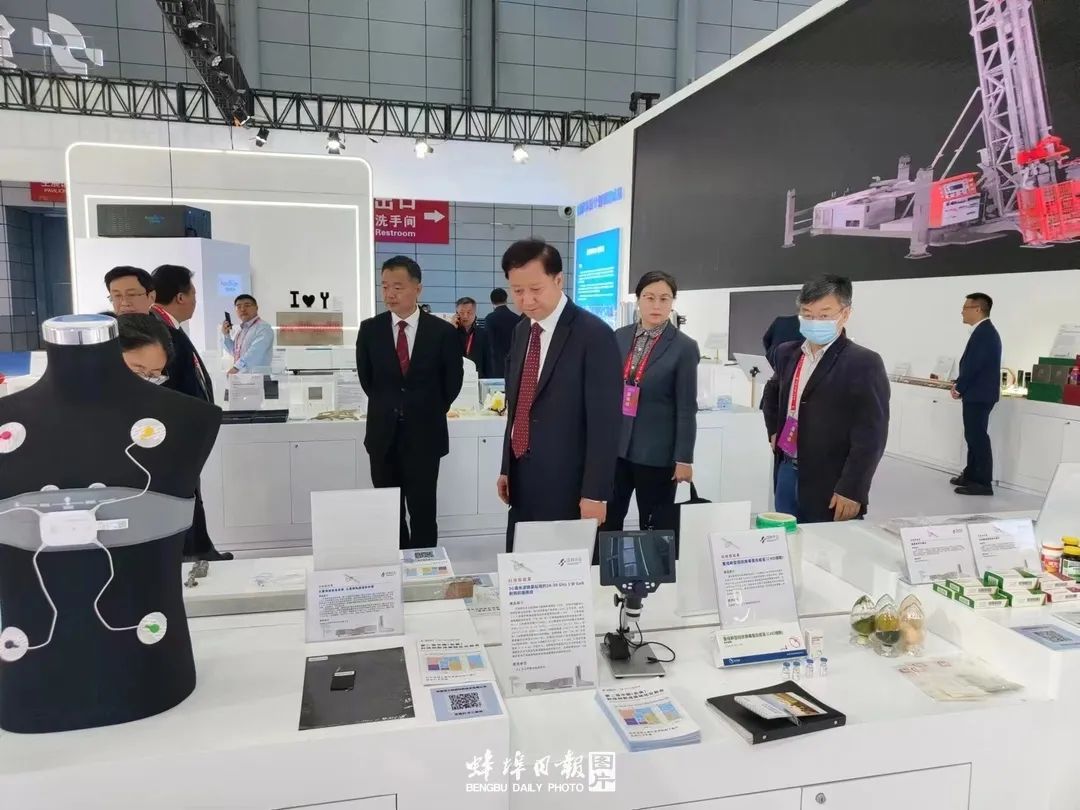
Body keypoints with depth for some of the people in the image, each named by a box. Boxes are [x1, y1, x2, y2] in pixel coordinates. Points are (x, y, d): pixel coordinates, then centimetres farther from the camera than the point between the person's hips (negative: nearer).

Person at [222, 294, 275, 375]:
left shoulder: (264, 328, -9)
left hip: (257, 376, -7)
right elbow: (234, 352, 28)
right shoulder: (240, 329, 19)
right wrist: (226, 335, 12)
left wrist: (236, 367, -28)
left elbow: (254, 352, -21)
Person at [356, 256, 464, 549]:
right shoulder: (370, 329, 1)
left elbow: (453, 382, 4)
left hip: (424, 434, -2)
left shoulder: (443, 332, -6)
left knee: (422, 512, 2)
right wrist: (388, 408, 12)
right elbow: (366, 378, 13)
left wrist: (429, 412, 8)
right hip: (383, 434, 2)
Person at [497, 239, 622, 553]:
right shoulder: (521, 331, 9)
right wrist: (507, 468, 15)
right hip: (523, 482, 7)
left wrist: (594, 492, -16)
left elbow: (604, 421, -16)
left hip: (567, 485, -7)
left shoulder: (594, 335, -14)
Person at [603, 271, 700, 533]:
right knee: (607, 520, 9)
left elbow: (686, 409, -6)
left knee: (656, 528, 7)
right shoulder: (619, 337, 6)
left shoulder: (684, 347, -6)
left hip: (656, 451, -3)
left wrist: (683, 458, -9)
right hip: (614, 445, 4)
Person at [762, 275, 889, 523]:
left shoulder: (864, 363, -13)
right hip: (787, 472, 6)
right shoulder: (787, 353, 8)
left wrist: (851, 490, -19)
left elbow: (871, 436, -16)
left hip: (829, 484, -6)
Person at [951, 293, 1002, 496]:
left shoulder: (983, 332, -18)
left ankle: (983, 483, -1)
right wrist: (959, 384, 8)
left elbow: (973, 365, -20)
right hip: (977, 393, 10)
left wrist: (959, 388, -10)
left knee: (978, 437, -6)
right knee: (974, 436, 16)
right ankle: (972, 475, 25)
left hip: (978, 395, -10)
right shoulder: (984, 331, 14)